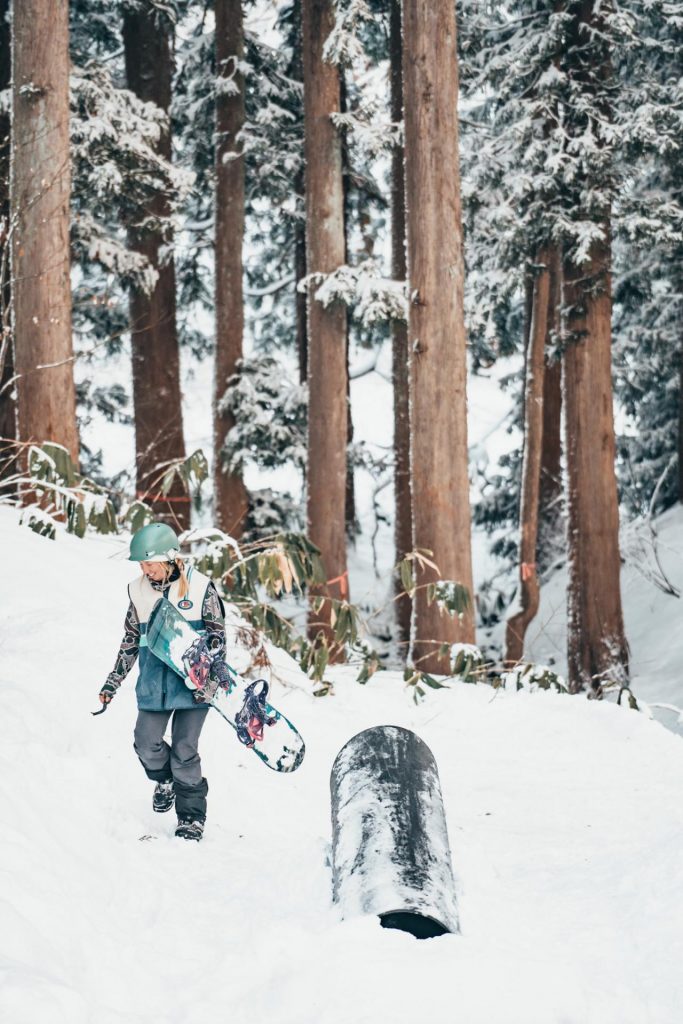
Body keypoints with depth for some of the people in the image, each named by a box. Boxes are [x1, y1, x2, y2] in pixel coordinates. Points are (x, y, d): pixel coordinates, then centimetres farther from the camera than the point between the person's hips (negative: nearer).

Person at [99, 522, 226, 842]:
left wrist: (210, 680, -11)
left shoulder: (200, 587, -7)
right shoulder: (138, 590, 4)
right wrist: (113, 681, 13)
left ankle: (192, 817, 10)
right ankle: (165, 779, 31)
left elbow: (218, 636, -2)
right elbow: (130, 639, 13)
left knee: (184, 751, -4)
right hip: (154, 681, 4)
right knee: (147, 745, -2)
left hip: (192, 681, -4)